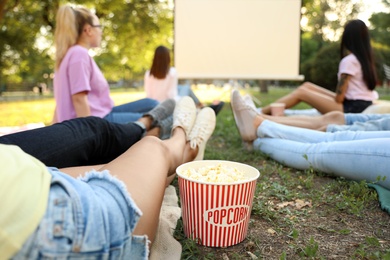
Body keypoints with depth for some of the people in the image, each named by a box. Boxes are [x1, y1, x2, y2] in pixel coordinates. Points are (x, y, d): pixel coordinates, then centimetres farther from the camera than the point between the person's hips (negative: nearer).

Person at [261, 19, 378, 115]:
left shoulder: (349, 60, -15)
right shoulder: (364, 58, 12)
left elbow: (340, 96, -14)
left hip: (352, 108, -9)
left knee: (301, 92, -8)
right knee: (307, 86, 8)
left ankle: (261, 112, -4)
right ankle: (267, 110, 9)